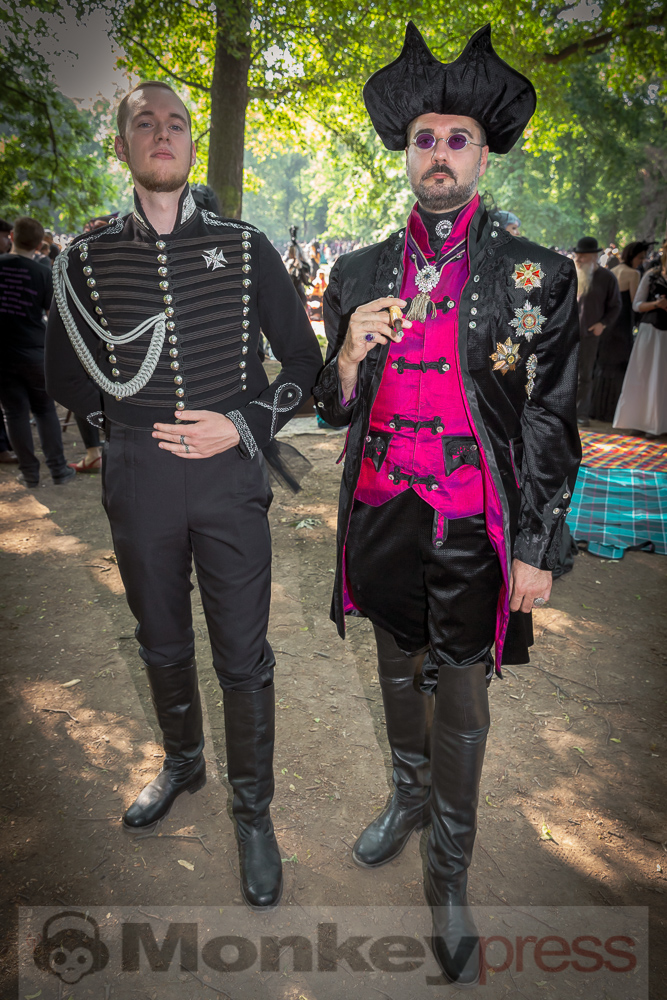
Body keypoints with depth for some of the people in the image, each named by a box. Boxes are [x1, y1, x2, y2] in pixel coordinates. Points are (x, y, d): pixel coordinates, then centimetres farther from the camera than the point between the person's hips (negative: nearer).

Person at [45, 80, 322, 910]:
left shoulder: (244, 246, 1)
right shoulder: (87, 258, 3)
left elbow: (304, 361, 2)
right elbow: (64, 375, 13)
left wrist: (243, 426, -11)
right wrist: (132, 419, 4)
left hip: (228, 472, -1)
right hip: (138, 477, 2)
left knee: (243, 654, 4)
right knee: (162, 641, 18)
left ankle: (252, 807, 26)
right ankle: (181, 762, 45)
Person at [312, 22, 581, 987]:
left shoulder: (536, 276, -4)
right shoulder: (360, 273, 5)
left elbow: (551, 423, -3)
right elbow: (337, 410, 7)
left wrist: (537, 550, -5)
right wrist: (352, 353, -15)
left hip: (473, 524, -3)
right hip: (382, 510, 4)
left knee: (462, 688, 8)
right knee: (400, 662, 20)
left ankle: (450, 870, 30)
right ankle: (409, 793, 47)